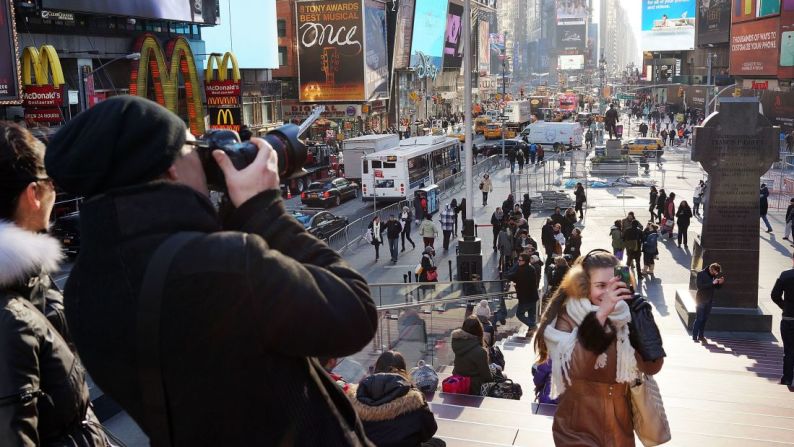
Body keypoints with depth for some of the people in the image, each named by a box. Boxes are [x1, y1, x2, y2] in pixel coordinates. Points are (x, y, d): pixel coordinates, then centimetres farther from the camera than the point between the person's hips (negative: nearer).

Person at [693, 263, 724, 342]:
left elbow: (717, 288, 13)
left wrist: (720, 283, -9)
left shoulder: (714, 276, 7)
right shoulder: (701, 274, -10)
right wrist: (712, 283, -25)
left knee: (705, 319, 9)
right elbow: (699, 286, -19)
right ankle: (694, 337, 0)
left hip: (709, 300, 6)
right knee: (699, 319, -5)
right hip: (701, 300, -6)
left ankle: (701, 336, 16)